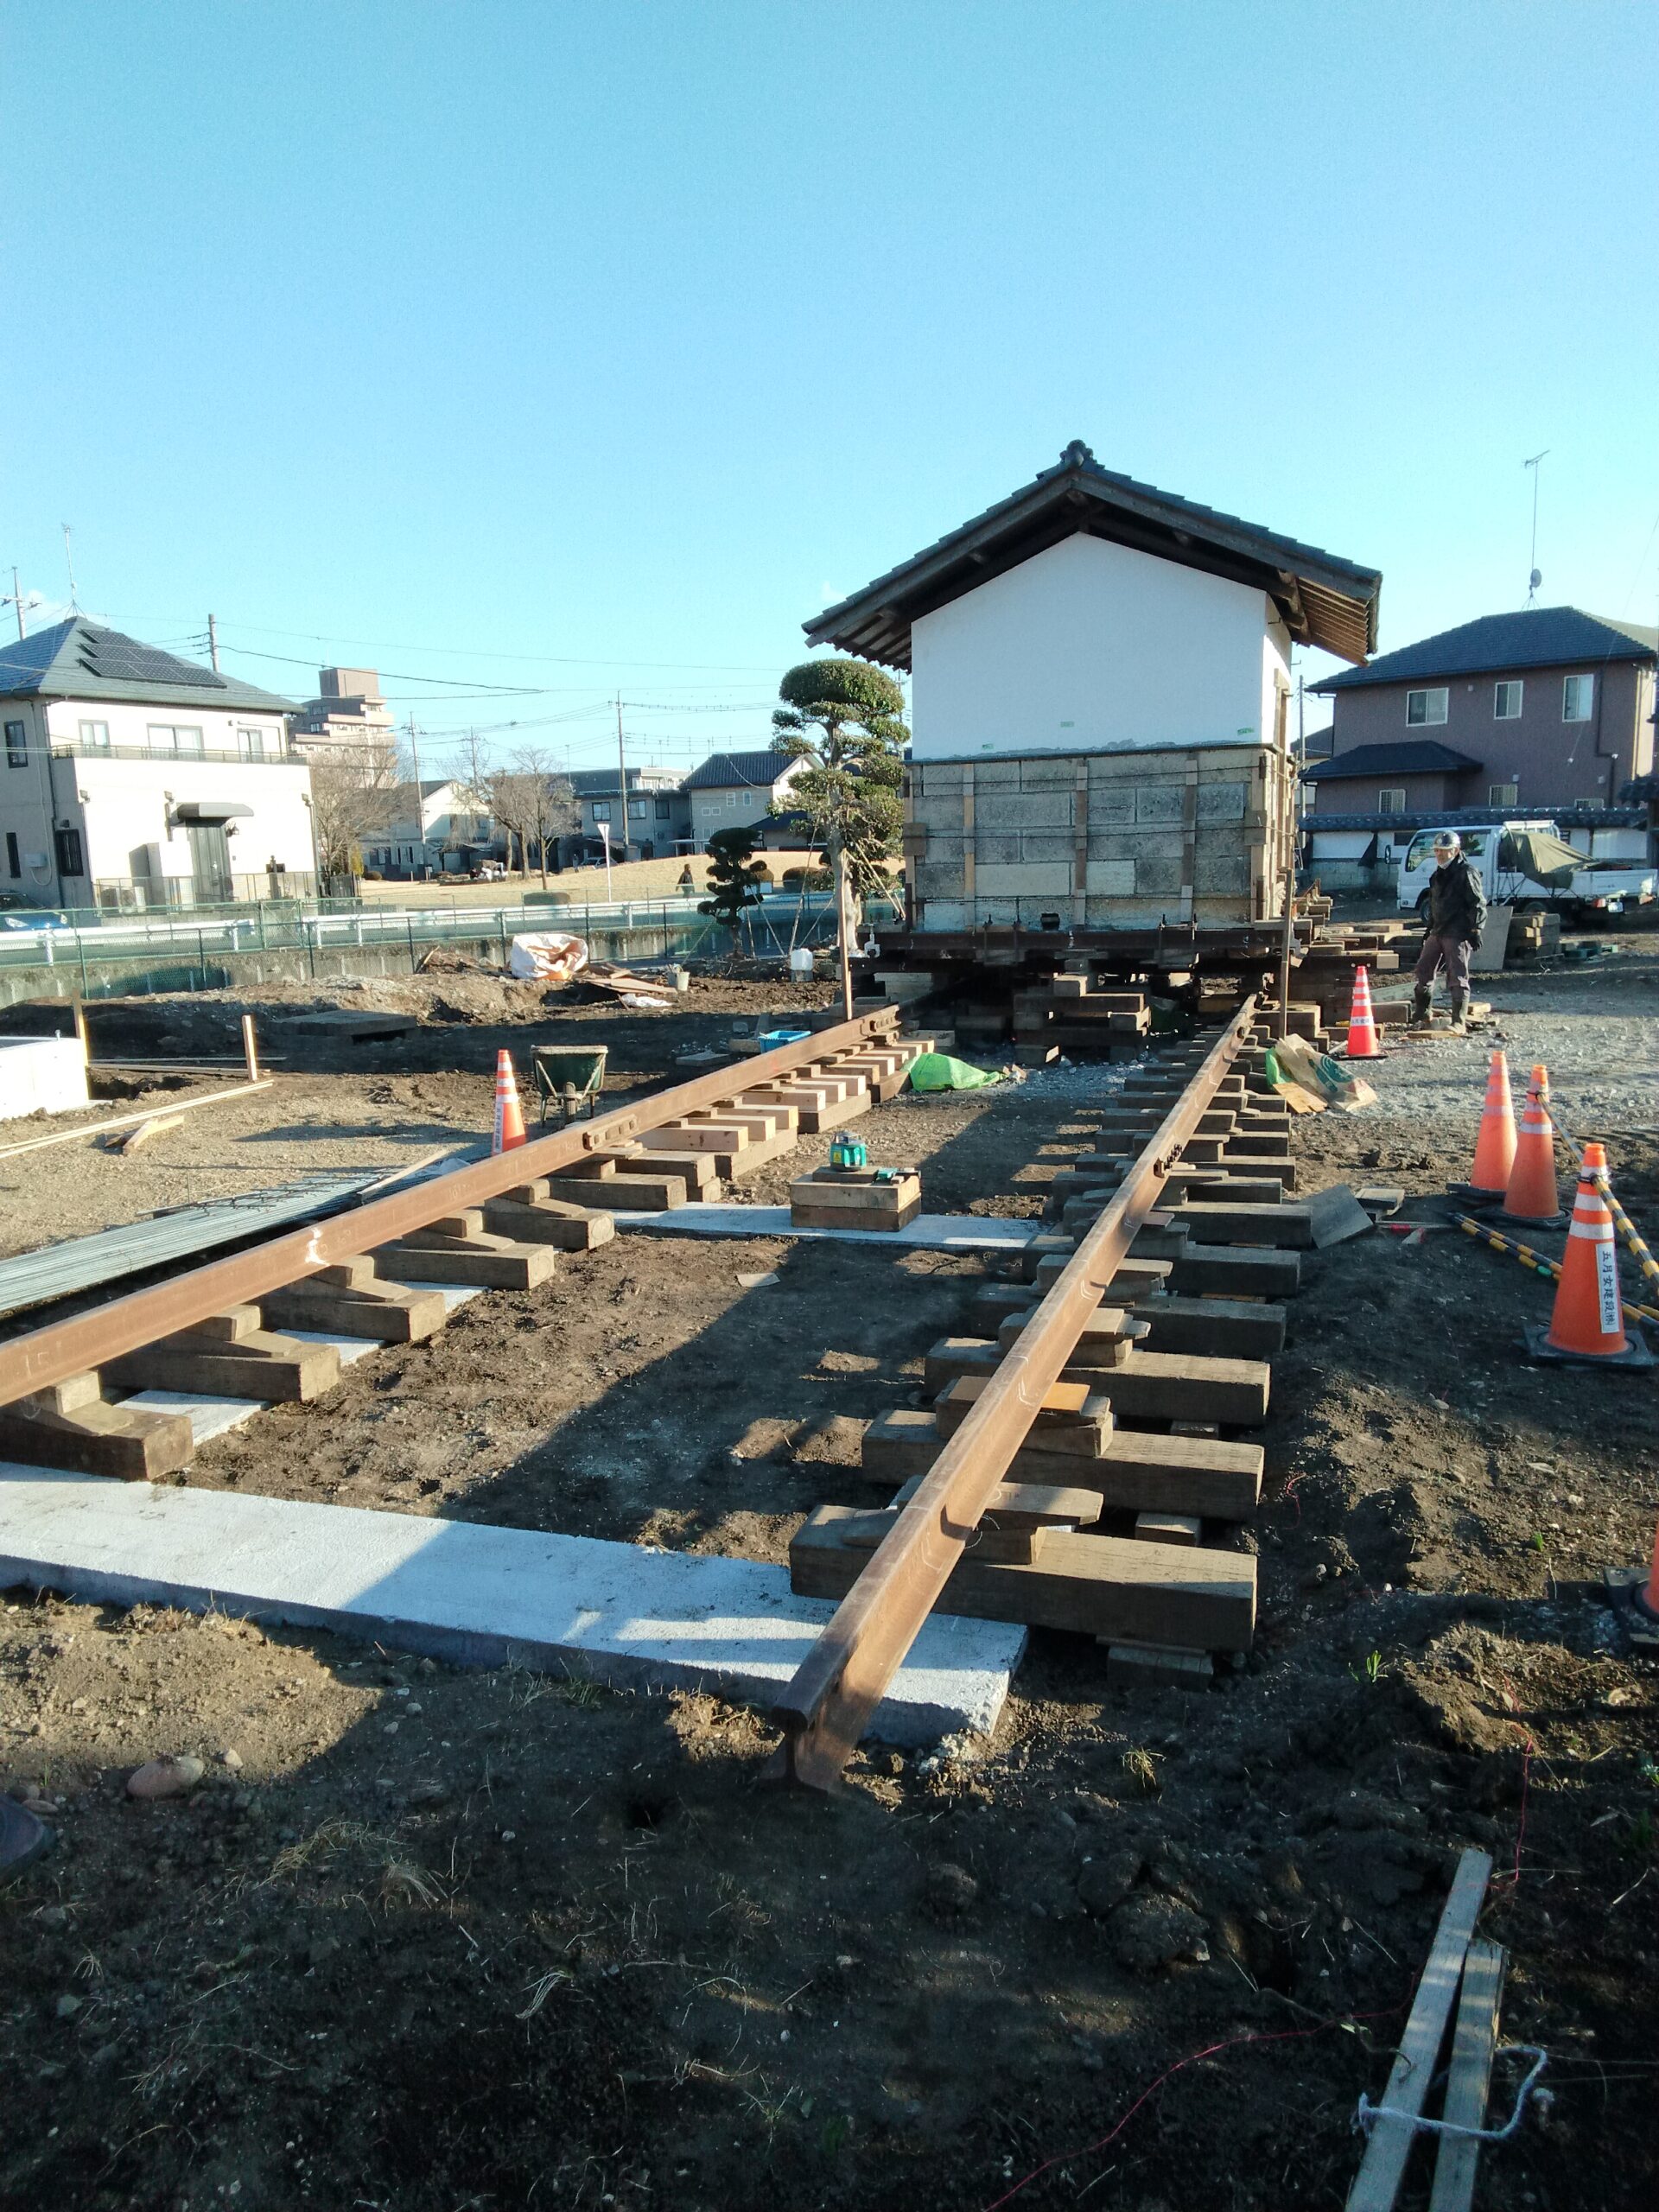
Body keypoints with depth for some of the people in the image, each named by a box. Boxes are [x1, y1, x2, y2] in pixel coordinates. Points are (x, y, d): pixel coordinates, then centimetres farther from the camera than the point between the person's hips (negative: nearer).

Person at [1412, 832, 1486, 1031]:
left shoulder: (1466, 873, -10)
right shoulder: (1439, 874, 17)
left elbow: (1478, 904, -12)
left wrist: (1475, 931, -17)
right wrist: (1429, 927, 25)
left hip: (1458, 934, -9)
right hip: (1438, 932, 9)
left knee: (1457, 978, -9)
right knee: (1424, 970, 14)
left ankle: (1459, 1022, -7)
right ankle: (1420, 1012, 30)